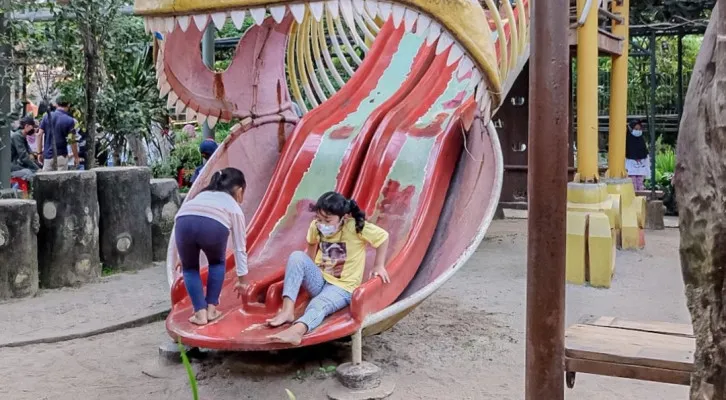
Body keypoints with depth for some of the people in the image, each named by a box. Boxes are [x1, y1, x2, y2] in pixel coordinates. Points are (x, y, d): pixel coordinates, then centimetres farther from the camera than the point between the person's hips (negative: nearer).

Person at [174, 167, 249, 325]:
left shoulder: (202, 195, 43)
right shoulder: (235, 207, 33)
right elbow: (240, 248, 35)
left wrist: (183, 257, 42)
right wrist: (241, 279, 44)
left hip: (184, 222, 2)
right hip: (213, 225, -2)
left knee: (190, 268, 28)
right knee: (217, 262, 31)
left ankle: (200, 313, 16)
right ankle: (211, 309, 27)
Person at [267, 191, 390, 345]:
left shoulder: (355, 227, -19)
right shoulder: (316, 227, -5)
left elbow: (383, 236, -8)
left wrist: (378, 266, -7)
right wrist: (308, 269, 9)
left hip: (343, 287, -5)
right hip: (320, 281, 5)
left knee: (319, 305, -37)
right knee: (297, 256, -22)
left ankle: (297, 331, -67)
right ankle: (287, 310, -30)